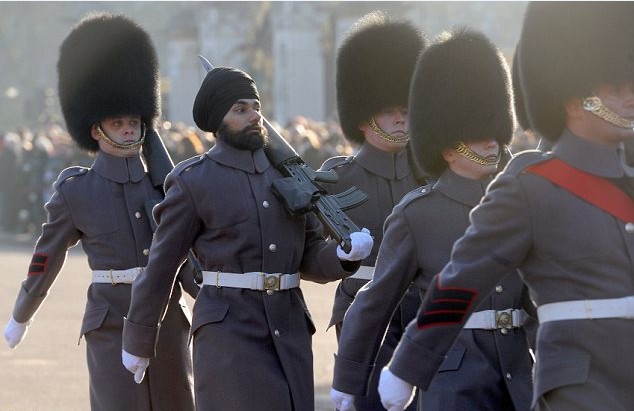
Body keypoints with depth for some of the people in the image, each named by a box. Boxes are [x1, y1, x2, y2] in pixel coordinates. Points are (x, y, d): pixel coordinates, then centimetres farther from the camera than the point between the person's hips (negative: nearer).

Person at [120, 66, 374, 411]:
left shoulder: (288, 174, 14)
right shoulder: (193, 182, 0)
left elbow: (310, 259, 15)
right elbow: (160, 268, 4)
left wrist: (345, 254, -7)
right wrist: (137, 342, 7)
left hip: (290, 331, 5)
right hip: (227, 331, -5)